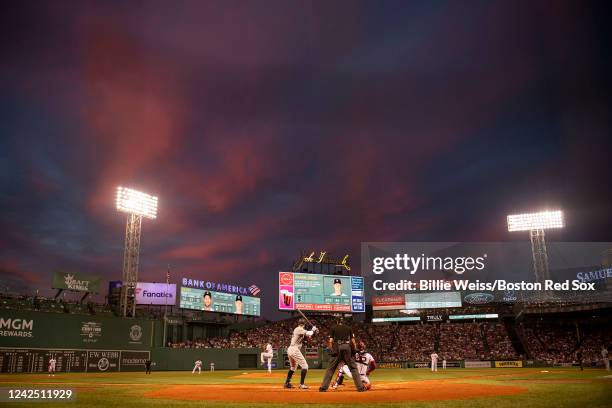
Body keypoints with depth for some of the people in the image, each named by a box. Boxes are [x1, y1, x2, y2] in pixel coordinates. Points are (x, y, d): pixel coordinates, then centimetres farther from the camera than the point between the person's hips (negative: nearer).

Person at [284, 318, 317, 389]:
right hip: (295, 350, -10)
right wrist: (313, 330, 0)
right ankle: (301, 384, -10)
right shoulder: (300, 329, -10)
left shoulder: (296, 329, 18)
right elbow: (308, 334, -19)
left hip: (289, 349, 10)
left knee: (293, 367, 25)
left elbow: (306, 335, 19)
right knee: (305, 366, -5)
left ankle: (287, 383, 26)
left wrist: (312, 331, 7)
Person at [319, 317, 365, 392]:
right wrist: (354, 349, 17)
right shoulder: (348, 328, 20)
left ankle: (323, 387, 0)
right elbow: (353, 341, 10)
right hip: (347, 347, 1)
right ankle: (360, 387, 1)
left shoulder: (334, 328, 16)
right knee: (353, 368, 6)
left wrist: (332, 348, 17)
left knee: (330, 368, 4)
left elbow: (330, 341, 5)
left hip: (337, 347, -1)